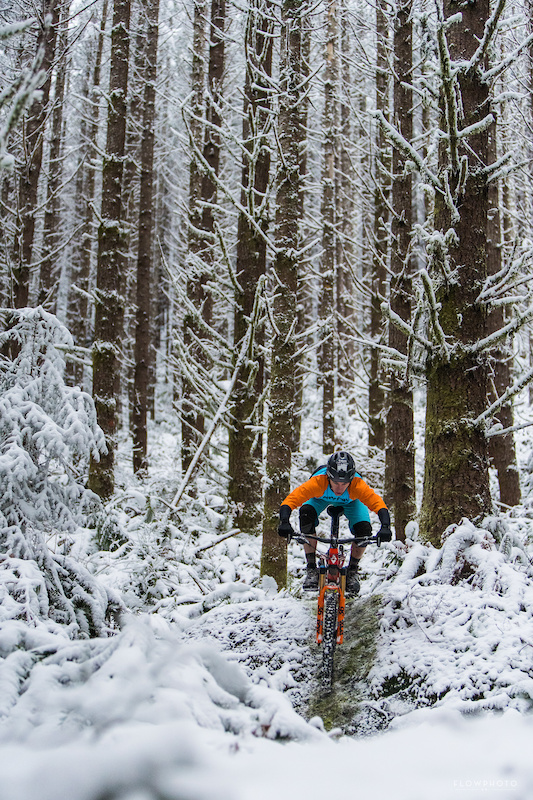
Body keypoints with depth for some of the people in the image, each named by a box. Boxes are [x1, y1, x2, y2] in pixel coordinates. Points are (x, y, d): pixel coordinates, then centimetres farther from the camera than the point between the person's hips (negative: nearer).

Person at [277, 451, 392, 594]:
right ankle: (311, 569, -15)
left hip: (350, 501, 1)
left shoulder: (358, 485, -42)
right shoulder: (317, 481, -44)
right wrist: (284, 523, -64)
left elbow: (378, 503, -47)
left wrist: (385, 527, -64)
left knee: (364, 530, -23)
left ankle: (352, 571, 5)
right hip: (320, 498, 0)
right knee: (306, 514, -31)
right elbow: (290, 500, -48)